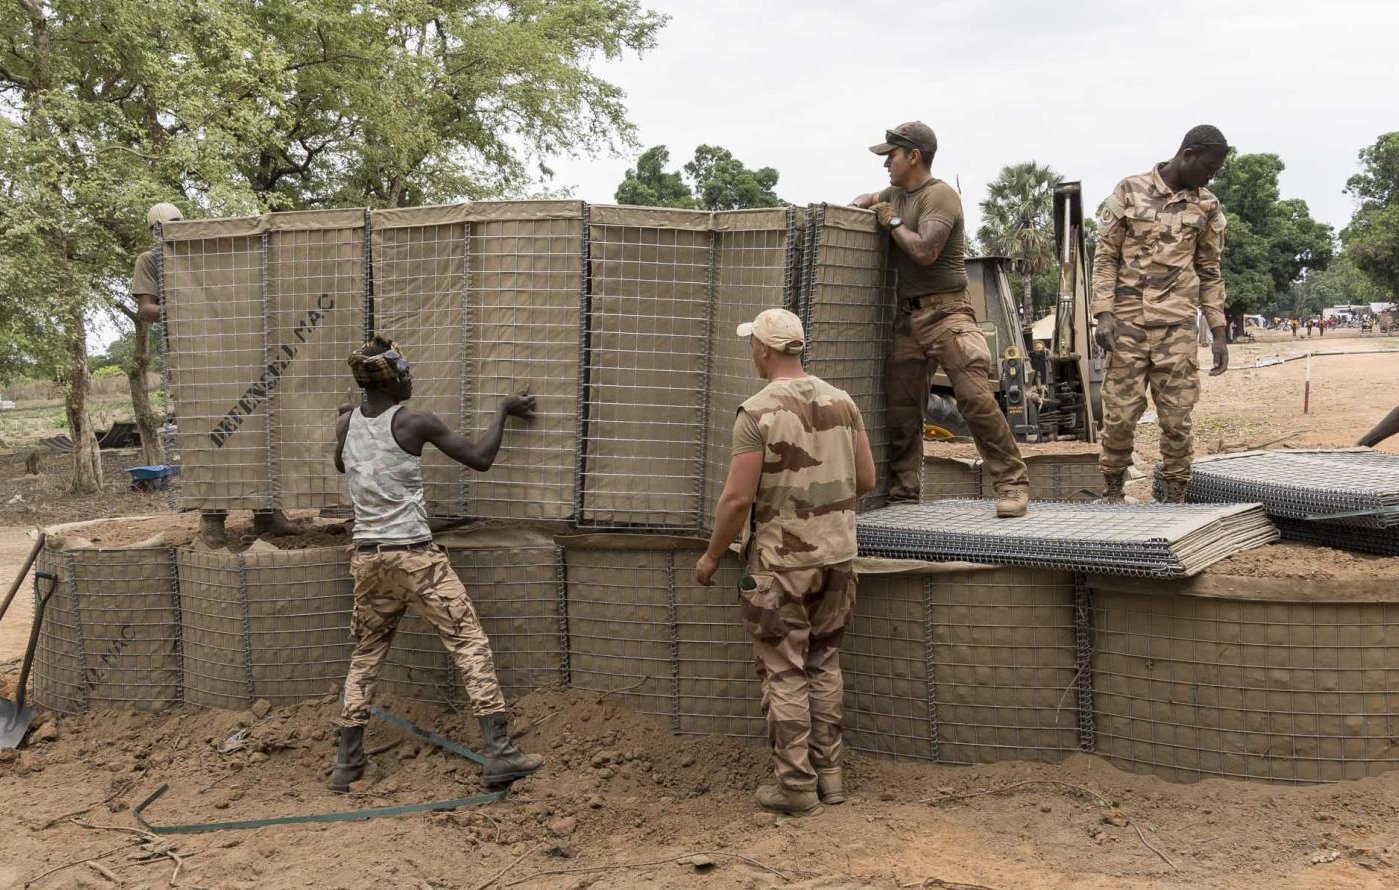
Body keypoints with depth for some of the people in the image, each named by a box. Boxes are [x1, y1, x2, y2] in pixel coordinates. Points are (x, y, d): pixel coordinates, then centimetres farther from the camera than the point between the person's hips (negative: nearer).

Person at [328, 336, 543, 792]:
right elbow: (479, 458, -7)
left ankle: (347, 763, 19)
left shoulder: (346, 424, 5)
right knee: (470, 642, -1)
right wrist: (504, 409, 5)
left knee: (366, 653, 18)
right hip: (415, 556, -6)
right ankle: (498, 752, -6)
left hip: (367, 557, 6)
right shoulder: (414, 422, -10)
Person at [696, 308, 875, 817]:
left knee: (786, 674, 3)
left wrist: (711, 556, -3)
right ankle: (828, 773, 22)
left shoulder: (758, 412, -15)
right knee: (824, 665, 17)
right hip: (836, 554, 6)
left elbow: (737, 498, -16)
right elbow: (865, 480, 8)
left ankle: (796, 785, 8)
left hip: (782, 563, -6)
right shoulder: (841, 402, 3)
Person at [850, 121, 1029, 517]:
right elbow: (866, 200, 39)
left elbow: (925, 252, -21)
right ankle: (901, 489, 18)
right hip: (907, 315, 9)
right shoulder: (896, 193, 17)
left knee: (976, 399, -16)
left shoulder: (939, 195, -10)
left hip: (945, 313, -9)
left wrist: (892, 220, -7)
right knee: (900, 409, 8)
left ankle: (1012, 485, -12)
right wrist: (860, 206, 15)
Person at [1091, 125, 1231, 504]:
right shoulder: (1129, 191, 1)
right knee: (1120, 412, 0)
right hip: (1128, 321, -2)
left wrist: (1219, 333, 9)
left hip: (1177, 325, 2)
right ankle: (1112, 492, 16)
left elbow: (1210, 272, 14)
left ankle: (1174, 498, 9)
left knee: (1176, 416, 0)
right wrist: (1103, 313, -9)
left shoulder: (1207, 207, 8)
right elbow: (1106, 256, 1)